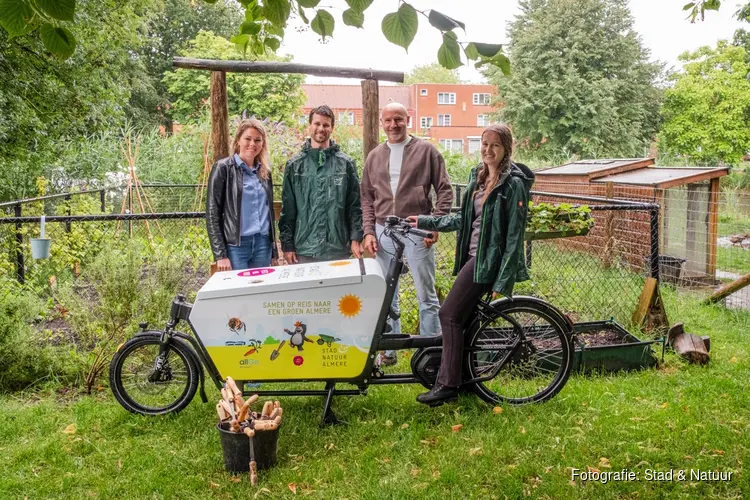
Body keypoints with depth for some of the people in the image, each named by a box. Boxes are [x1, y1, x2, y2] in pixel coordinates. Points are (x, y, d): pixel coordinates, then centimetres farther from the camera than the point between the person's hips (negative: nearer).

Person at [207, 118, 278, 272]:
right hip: (235, 246, -5)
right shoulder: (223, 168, -2)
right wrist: (220, 254, -12)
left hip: (263, 244, 5)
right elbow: (212, 213, -5)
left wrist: (274, 252, 14)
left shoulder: (265, 172, 14)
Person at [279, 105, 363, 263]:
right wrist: (287, 244, 0)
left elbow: (354, 205, 4)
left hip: (338, 250, 0)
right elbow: (287, 209, 5)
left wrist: (356, 238, -4)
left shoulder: (346, 164, 4)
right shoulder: (294, 166, 5)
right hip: (304, 250, 0)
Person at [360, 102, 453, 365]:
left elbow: (444, 190, 0)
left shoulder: (426, 151, 2)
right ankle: (389, 350, 23)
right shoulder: (374, 156, 12)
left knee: (427, 296, 3)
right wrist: (368, 231, 2)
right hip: (383, 232, 4)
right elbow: (367, 197, 13)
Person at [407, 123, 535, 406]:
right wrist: (425, 222, 18)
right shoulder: (478, 176, 13)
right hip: (473, 255, 8)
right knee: (462, 318, 10)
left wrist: (504, 282, -19)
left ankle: (447, 384, -1)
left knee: (449, 314, -9)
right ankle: (465, 378, 22)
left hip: (489, 259, -8)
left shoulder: (513, 184, -12)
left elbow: (515, 236, -15)